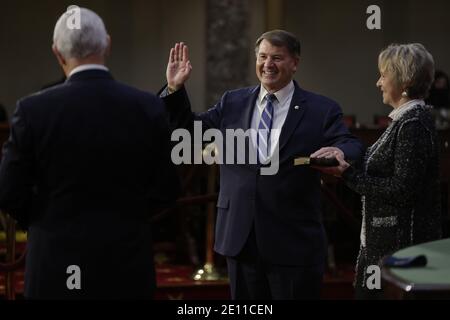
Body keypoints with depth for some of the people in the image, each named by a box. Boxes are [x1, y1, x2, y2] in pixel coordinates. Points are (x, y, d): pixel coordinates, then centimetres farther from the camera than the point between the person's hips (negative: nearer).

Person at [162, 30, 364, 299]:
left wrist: (339, 152, -35)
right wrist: (175, 89, -1)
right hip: (241, 238, 3)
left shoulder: (322, 110, -1)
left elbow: (352, 148, -11)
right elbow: (190, 130, 13)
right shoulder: (232, 103, 10)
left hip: (295, 245, -3)